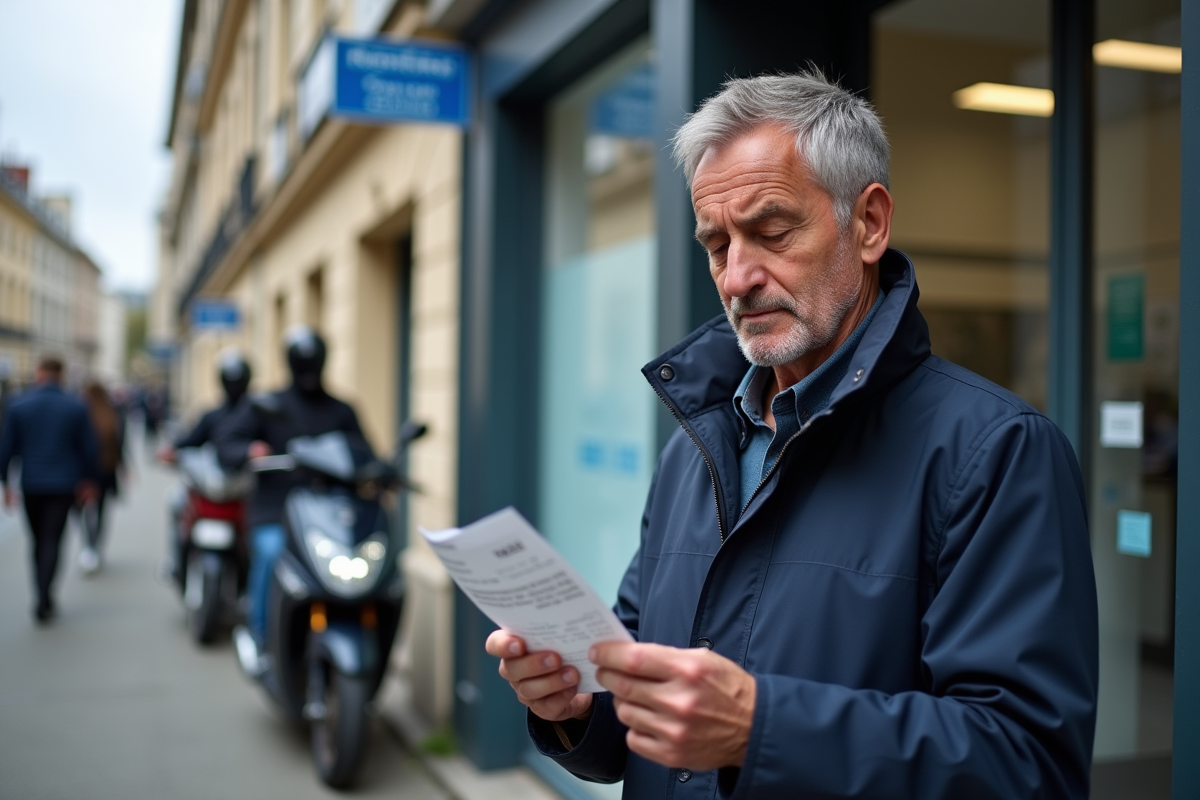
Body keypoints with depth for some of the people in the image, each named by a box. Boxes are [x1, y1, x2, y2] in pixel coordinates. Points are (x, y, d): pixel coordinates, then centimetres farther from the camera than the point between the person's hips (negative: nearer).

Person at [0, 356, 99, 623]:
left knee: (39, 541, 15)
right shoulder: (76, 408, -4)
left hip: (31, 485, 1)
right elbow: (89, 448, -1)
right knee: (52, 540, -1)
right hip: (63, 485, -1)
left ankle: (45, 598, 21)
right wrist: (89, 480, 12)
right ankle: (44, 600, -13)